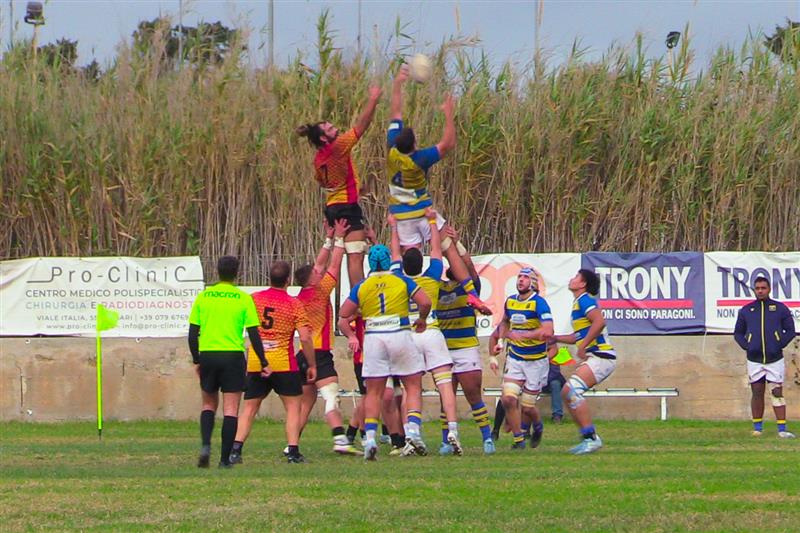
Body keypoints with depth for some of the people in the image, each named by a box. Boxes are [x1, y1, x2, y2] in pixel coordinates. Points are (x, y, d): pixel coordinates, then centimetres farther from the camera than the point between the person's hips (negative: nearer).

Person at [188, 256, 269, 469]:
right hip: (233, 355, -2)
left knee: (209, 404, 17)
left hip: (207, 355, 2)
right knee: (231, 409, 2)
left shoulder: (203, 297, 4)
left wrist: (196, 360, 15)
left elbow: (193, 333, 5)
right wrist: (263, 363, 5)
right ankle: (225, 458, -2)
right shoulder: (243, 298, -2)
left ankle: (205, 445, -4)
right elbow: (253, 333, -3)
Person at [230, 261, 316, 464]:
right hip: (284, 363, -3)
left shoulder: (253, 299, 4)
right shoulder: (293, 304, -4)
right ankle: (293, 451, -7)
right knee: (293, 407, 5)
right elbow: (305, 337, -8)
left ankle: (236, 449, -3)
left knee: (249, 408, 10)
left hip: (255, 364, 3)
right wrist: (312, 365, 1)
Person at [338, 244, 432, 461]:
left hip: (373, 338, 1)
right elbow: (425, 302, -5)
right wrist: (422, 320, 13)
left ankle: (370, 437, -6)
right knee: (413, 387, 6)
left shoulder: (361, 287, 8)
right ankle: (413, 429, -12)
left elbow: (343, 317, 5)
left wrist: (351, 336, 16)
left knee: (373, 392, 6)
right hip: (400, 335, -1)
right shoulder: (402, 281, 4)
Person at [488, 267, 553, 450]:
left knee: (527, 407, 1)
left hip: (536, 361, -5)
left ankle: (537, 426, 35)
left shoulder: (539, 303, -16)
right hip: (514, 358, 5)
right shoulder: (510, 301, 4)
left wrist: (522, 335, -32)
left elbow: (548, 331, -28)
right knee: (508, 399, -13)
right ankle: (519, 439, 1)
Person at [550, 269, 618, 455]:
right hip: (594, 357, 11)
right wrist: (556, 338, 27)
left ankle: (591, 437, -23)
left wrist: (583, 346, -24)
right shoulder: (579, 302, 23)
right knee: (566, 393, 10)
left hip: (601, 357, -11)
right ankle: (590, 438, 11)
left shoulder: (585, 300, -9)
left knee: (572, 389, -23)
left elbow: (599, 321, -25)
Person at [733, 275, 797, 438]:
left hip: (775, 359, -2)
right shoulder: (746, 310, 8)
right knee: (757, 393, 5)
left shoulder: (780, 308, 4)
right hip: (754, 360, 2)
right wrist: (746, 347, -2)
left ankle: (782, 429, -7)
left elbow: (790, 330, 6)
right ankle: (757, 427, 12)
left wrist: (780, 345, -7)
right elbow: (738, 333, 14)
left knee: (777, 393, -5)